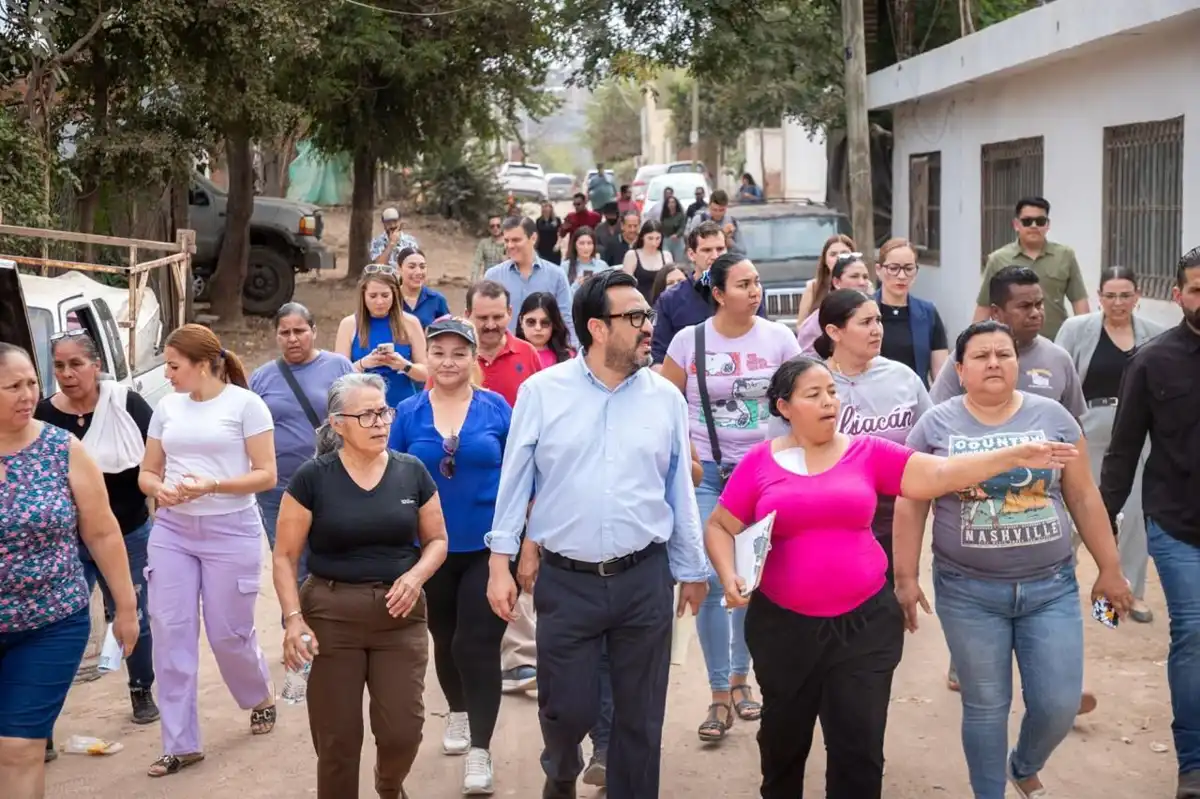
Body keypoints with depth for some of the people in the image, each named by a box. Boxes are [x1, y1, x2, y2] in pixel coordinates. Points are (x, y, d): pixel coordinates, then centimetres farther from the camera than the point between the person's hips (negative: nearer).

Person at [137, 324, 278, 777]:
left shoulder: (245, 403, -7)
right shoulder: (167, 407, 7)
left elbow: (266, 475, -9)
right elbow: (147, 472, 13)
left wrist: (212, 485, -22)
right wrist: (158, 488, -11)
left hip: (231, 531, -4)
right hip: (171, 530, 4)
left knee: (228, 632, 4)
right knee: (170, 632, 0)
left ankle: (262, 698, 37)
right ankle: (180, 743, 8)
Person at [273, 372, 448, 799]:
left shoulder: (412, 472, 2)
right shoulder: (312, 478, -5)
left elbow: (437, 540, 11)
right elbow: (285, 556, -2)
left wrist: (416, 575, -10)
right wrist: (294, 618, -13)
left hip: (400, 616, 2)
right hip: (331, 616, -2)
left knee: (403, 730, -2)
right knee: (337, 737, 3)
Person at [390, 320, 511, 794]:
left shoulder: (496, 408, -4)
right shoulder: (408, 413, -1)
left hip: (488, 547, -3)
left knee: (477, 644, -8)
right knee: (445, 640, 19)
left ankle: (480, 749, -2)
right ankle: (458, 713, 44)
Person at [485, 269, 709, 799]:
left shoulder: (666, 397, 1)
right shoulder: (541, 391, -4)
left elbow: (679, 488, 7)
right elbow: (515, 479, 0)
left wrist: (691, 570, 11)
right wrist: (500, 563, -2)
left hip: (645, 578, 2)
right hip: (565, 580, -1)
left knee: (640, 716, 9)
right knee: (566, 708, 7)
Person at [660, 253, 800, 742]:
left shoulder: (778, 338, -1)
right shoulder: (689, 341, -4)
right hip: (706, 473, -1)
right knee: (710, 581, -5)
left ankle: (740, 677, 29)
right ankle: (719, 695, 5)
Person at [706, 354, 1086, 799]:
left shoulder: (868, 453, 0)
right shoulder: (760, 462, -2)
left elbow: (938, 474, -5)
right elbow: (719, 527, 4)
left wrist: (1014, 457, -14)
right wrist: (729, 576, -14)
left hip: (864, 623, 0)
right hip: (784, 625, 0)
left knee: (859, 748, 3)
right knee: (783, 739, 18)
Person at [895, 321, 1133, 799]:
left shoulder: (1052, 417, 2)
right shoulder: (936, 425, -3)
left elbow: (1083, 498, 6)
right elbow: (910, 506, -1)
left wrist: (1109, 568, 8)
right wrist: (905, 579, -3)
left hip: (1051, 587, 2)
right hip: (968, 592, -1)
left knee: (1059, 705, 3)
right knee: (985, 705, 7)